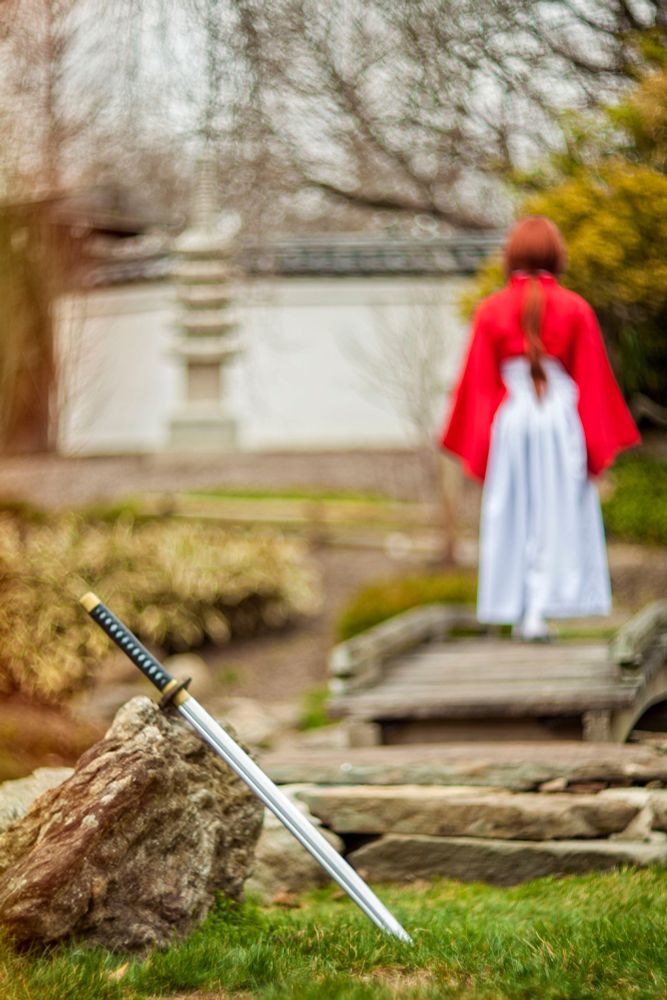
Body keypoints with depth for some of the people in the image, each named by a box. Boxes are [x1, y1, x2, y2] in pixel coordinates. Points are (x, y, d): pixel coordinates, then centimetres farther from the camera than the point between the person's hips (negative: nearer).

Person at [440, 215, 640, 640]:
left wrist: (476, 446, 9)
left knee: (511, 516, 9)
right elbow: (593, 382, 1)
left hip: (510, 422, 1)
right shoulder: (576, 310, -2)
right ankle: (539, 609, -3)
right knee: (558, 515, 5)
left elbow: (478, 382, 1)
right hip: (561, 421, -1)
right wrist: (597, 445, 8)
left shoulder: (491, 311, -1)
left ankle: (518, 613, 8)